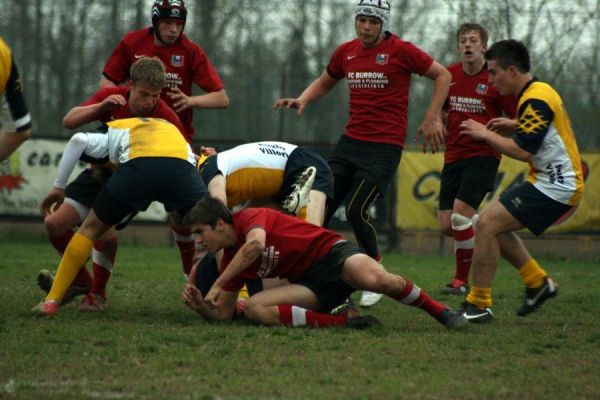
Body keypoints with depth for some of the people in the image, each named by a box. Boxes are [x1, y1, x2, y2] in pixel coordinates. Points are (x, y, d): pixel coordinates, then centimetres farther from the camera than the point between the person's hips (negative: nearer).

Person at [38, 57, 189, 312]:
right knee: (55, 223, -2)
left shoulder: (166, 118, -25)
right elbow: (69, 121, -16)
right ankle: (81, 281, 22)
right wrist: (101, 107, -30)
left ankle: (97, 294, -7)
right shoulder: (112, 97, -16)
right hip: (100, 171, 5)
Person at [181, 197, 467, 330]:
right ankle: (345, 322, -20)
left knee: (376, 279, -39)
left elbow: (255, 244, -34)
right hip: (309, 284, 7)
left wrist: (217, 285, -28)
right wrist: (202, 307, -10)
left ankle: (440, 311, -12)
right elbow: (223, 313, 14)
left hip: (330, 253, -7)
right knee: (254, 308, -21)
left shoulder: (248, 218, -10)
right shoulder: (230, 262, 12)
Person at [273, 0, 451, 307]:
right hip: (351, 141, 6)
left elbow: (442, 75, -1)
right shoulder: (346, 52, 9)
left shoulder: (400, 51, -7)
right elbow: (325, 82, 27)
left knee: (355, 210, -15)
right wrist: (303, 99, 8)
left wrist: (433, 118, -7)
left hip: (385, 146, -6)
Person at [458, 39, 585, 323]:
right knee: (495, 226, 15)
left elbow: (524, 151, -24)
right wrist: (515, 126, 13)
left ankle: (479, 305, -12)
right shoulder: (538, 92, 13)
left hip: (554, 188, -11)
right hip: (552, 182, 11)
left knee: (487, 223, -15)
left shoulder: (536, 100, -19)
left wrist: (486, 134, -13)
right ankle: (538, 282, 19)